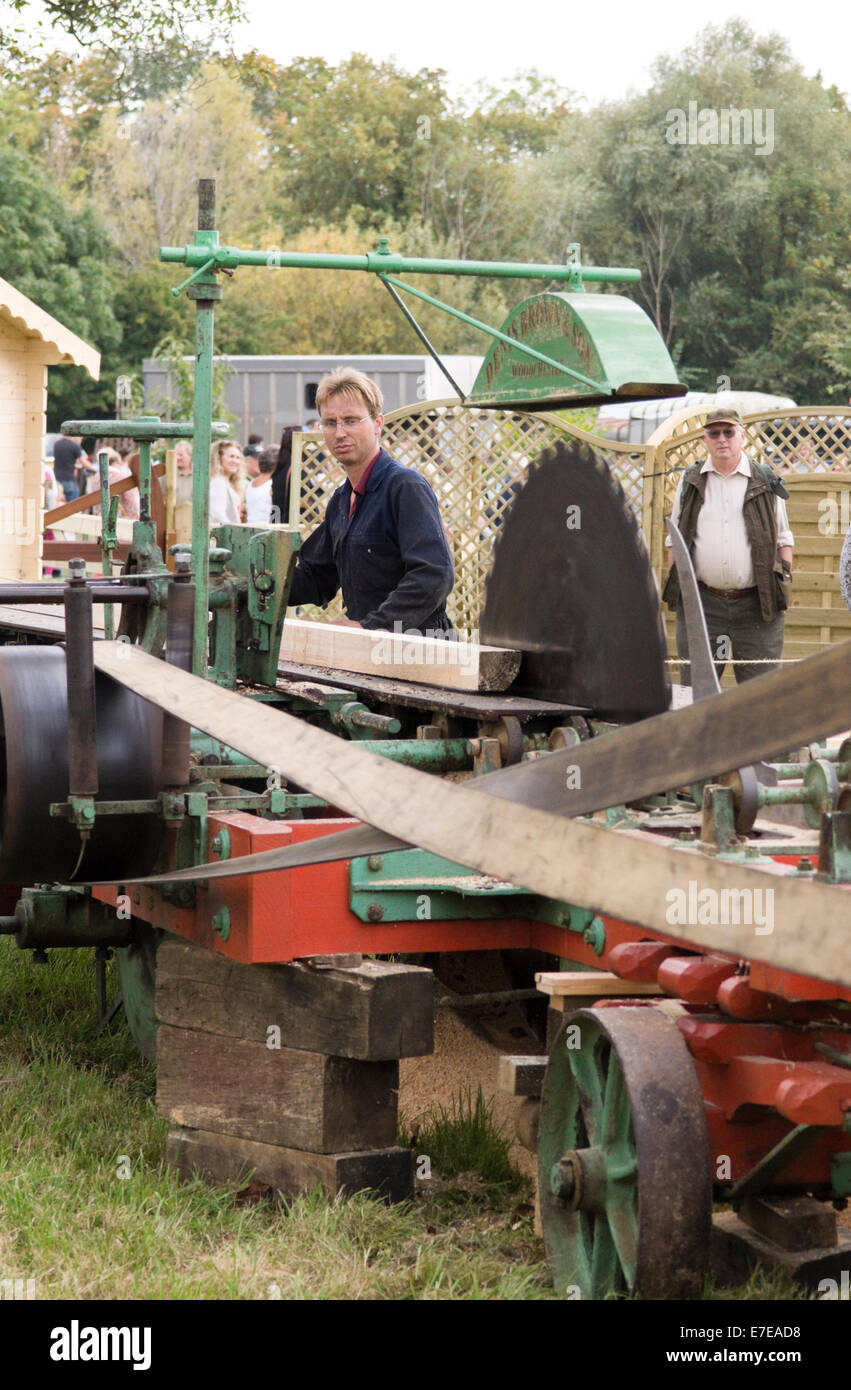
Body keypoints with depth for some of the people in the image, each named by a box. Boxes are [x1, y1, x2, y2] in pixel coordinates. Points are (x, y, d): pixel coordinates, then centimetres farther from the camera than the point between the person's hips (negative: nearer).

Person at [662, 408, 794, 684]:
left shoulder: (766, 483, 7)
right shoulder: (690, 482, 11)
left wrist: (785, 578, 2)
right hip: (701, 603, 1)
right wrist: (675, 583, 6)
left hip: (756, 603, -1)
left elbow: (783, 538, 13)